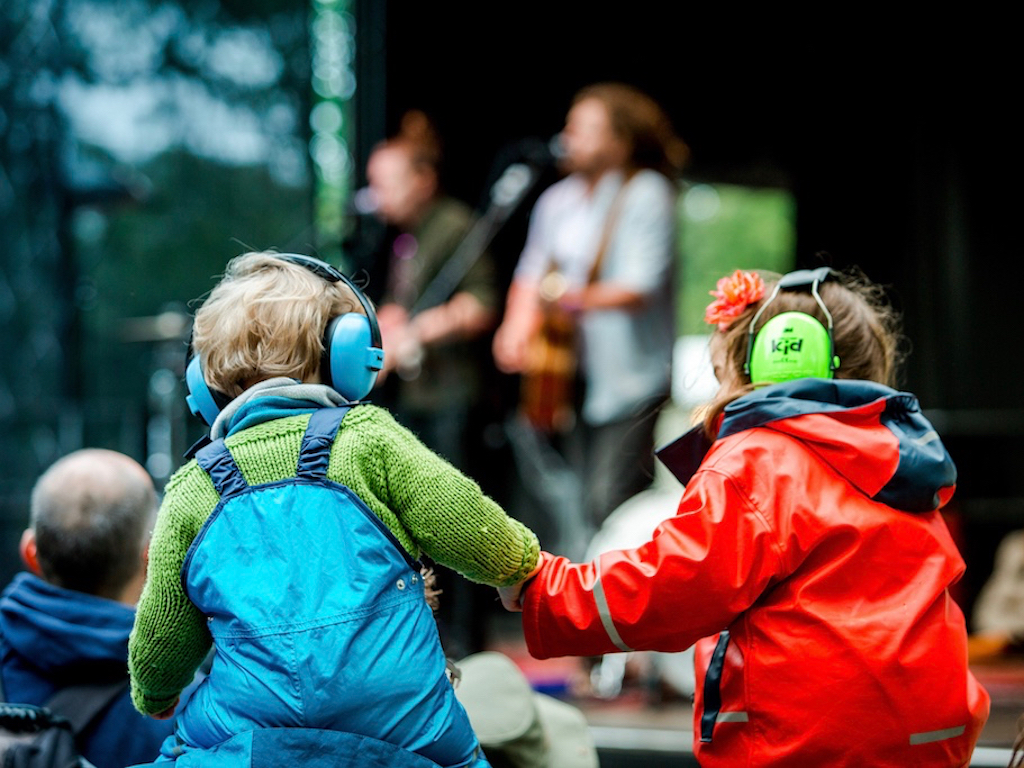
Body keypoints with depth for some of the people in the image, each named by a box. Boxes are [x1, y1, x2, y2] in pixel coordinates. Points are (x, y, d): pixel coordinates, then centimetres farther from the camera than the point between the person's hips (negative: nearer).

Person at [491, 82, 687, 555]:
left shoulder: (646, 194, -6)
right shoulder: (559, 200, 16)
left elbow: (640, 288, -16)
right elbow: (532, 275, 20)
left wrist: (582, 298, -30)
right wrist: (517, 328, 2)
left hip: (627, 379, -7)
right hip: (569, 377, 7)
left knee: (609, 505, -14)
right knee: (575, 504, 7)